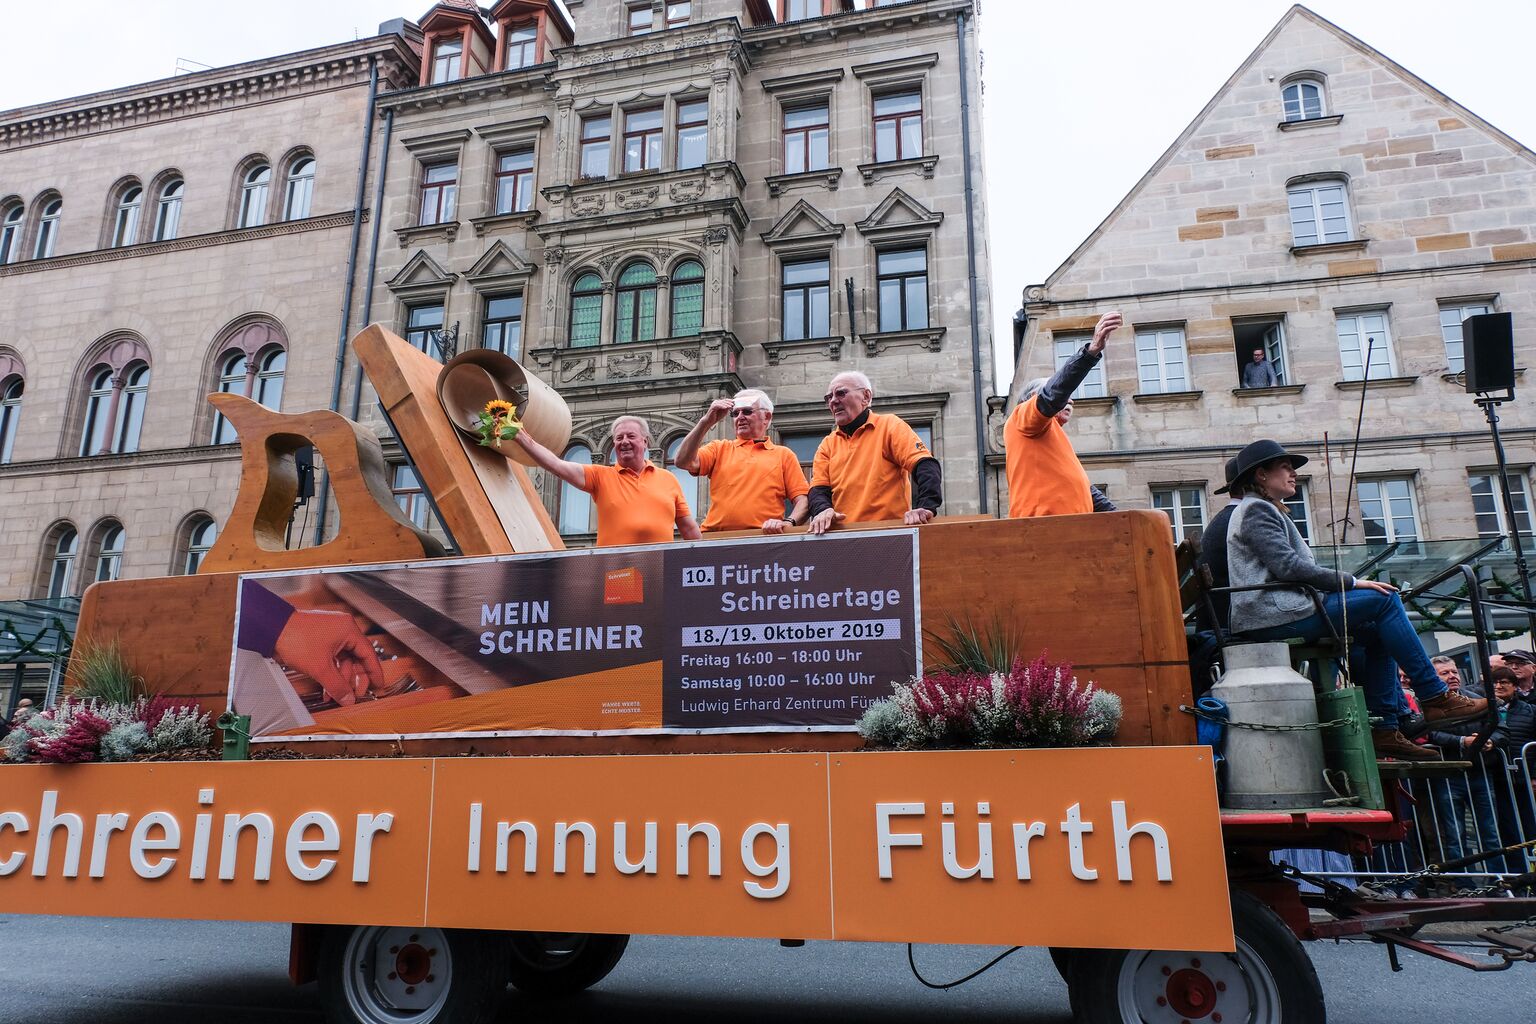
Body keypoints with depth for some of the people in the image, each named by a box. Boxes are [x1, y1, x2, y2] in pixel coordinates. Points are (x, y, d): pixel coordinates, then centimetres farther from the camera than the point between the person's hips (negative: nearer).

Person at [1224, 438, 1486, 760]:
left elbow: (1293, 569, 23)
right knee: (1384, 599, -11)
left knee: (1377, 632, 7)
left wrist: (1347, 585, 12)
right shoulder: (1255, 510, -6)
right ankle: (1434, 699, -8)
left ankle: (1385, 729, 3)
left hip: (1280, 615, 10)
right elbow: (1288, 567, -16)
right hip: (1274, 617, -10)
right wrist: (1351, 582, -11)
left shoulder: (1266, 511, 26)